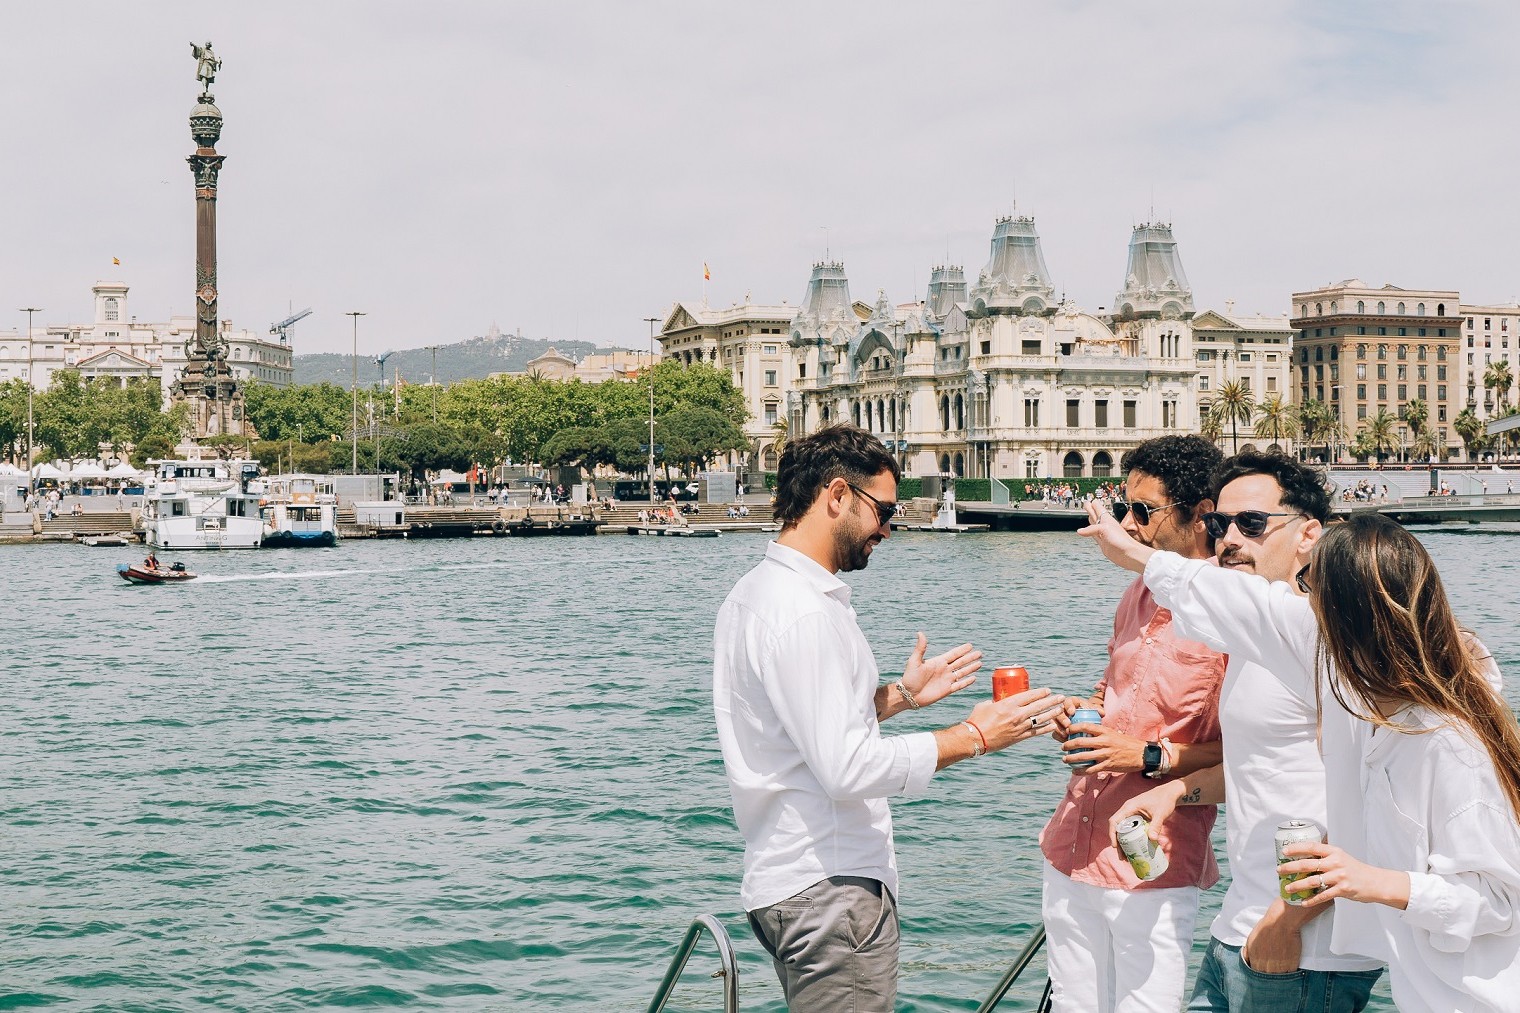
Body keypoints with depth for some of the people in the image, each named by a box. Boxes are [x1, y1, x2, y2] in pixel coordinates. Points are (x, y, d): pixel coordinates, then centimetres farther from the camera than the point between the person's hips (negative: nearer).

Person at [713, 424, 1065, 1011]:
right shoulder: (803, 613, -20)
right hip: (829, 891, -10)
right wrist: (974, 737, -16)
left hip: (784, 877, 10)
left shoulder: (754, 591, 12)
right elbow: (847, 769, -24)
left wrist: (899, 695, 17)